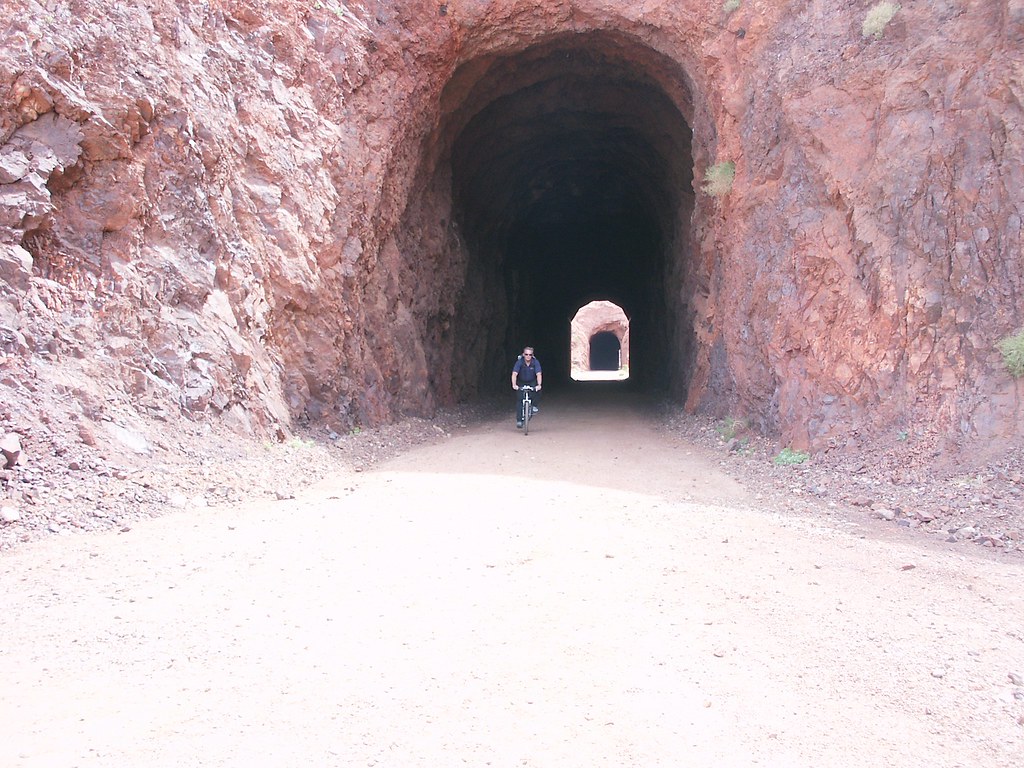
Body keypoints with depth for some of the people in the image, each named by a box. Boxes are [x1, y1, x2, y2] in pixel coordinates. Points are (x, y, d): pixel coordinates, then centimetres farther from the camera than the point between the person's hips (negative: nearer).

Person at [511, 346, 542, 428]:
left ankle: (534, 406, -7)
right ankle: (519, 420, -7)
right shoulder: (519, 362, -22)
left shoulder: (535, 362, -20)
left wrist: (539, 385, -45)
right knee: (519, 399, -12)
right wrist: (514, 385, -46)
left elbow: (539, 374, -29)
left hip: (532, 382, 0)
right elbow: (514, 374, -30)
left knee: (538, 390, -29)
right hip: (521, 383, 0)